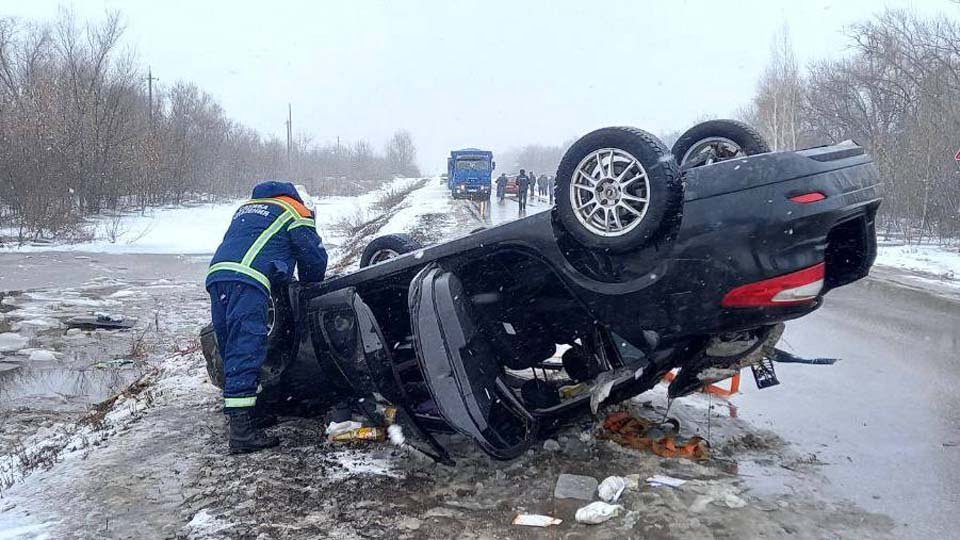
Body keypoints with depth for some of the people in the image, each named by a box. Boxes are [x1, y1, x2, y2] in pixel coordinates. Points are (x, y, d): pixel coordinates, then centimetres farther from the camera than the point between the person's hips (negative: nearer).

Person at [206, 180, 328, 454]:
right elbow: (315, 257, 12)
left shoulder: (246, 207, 36)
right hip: (247, 281, -7)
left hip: (216, 276, 8)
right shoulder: (295, 211, 16)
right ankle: (241, 430, -19)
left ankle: (249, 414, 21)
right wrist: (309, 287, 32)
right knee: (246, 352, -13)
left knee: (232, 351, 13)